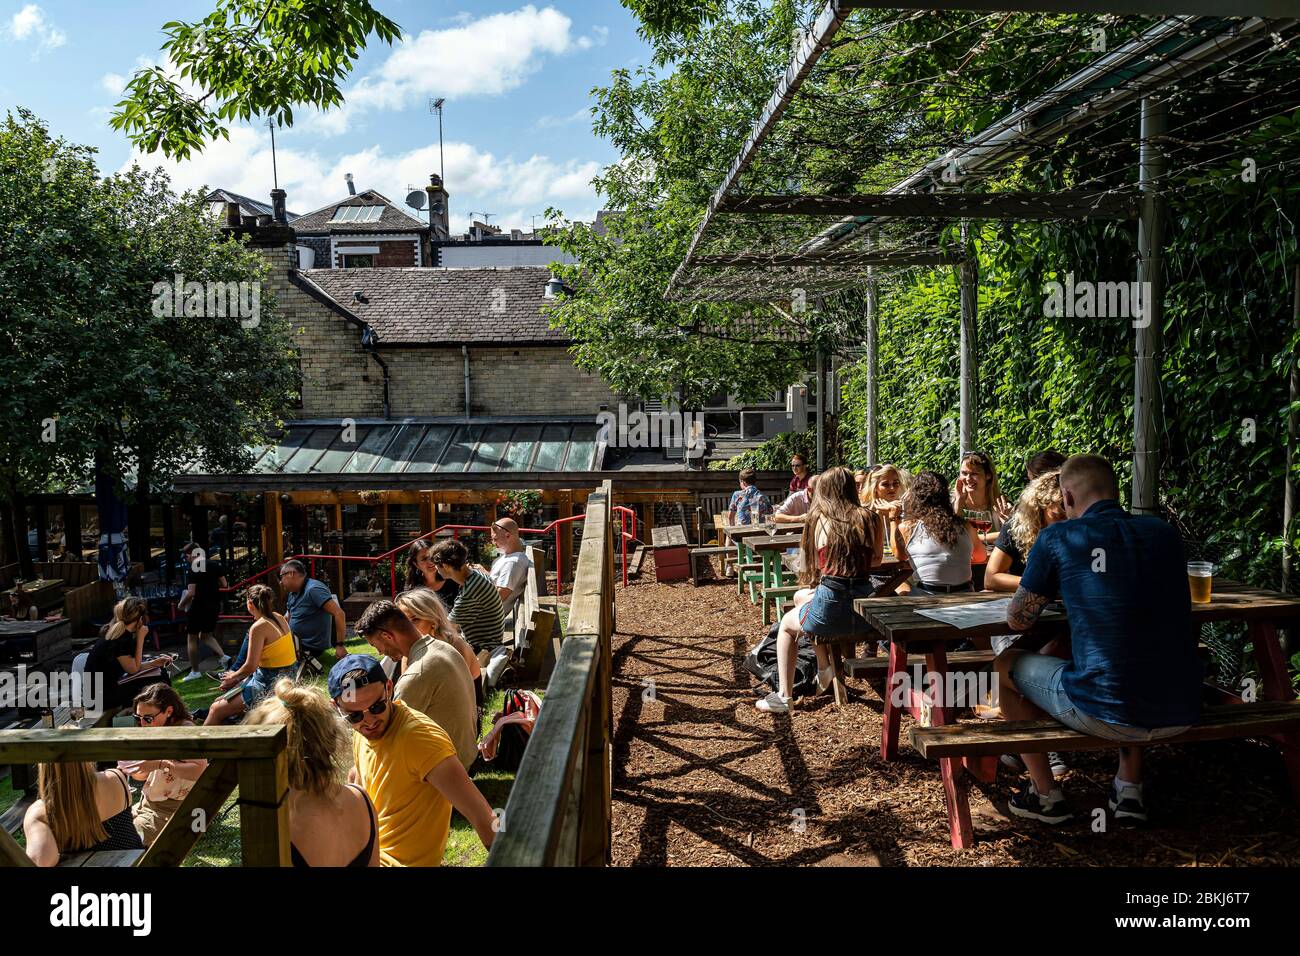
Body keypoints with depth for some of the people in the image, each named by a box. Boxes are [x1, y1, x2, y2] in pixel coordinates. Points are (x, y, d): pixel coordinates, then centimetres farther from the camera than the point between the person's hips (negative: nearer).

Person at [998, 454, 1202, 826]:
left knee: (1006, 665, 20)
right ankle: (1130, 788, 32)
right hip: (1181, 713, 6)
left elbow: (1017, 621, 4)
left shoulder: (1058, 537, -6)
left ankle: (1046, 794, 25)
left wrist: (1047, 590, 25)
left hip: (1108, 712, -5)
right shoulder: (1164, 532, 8)